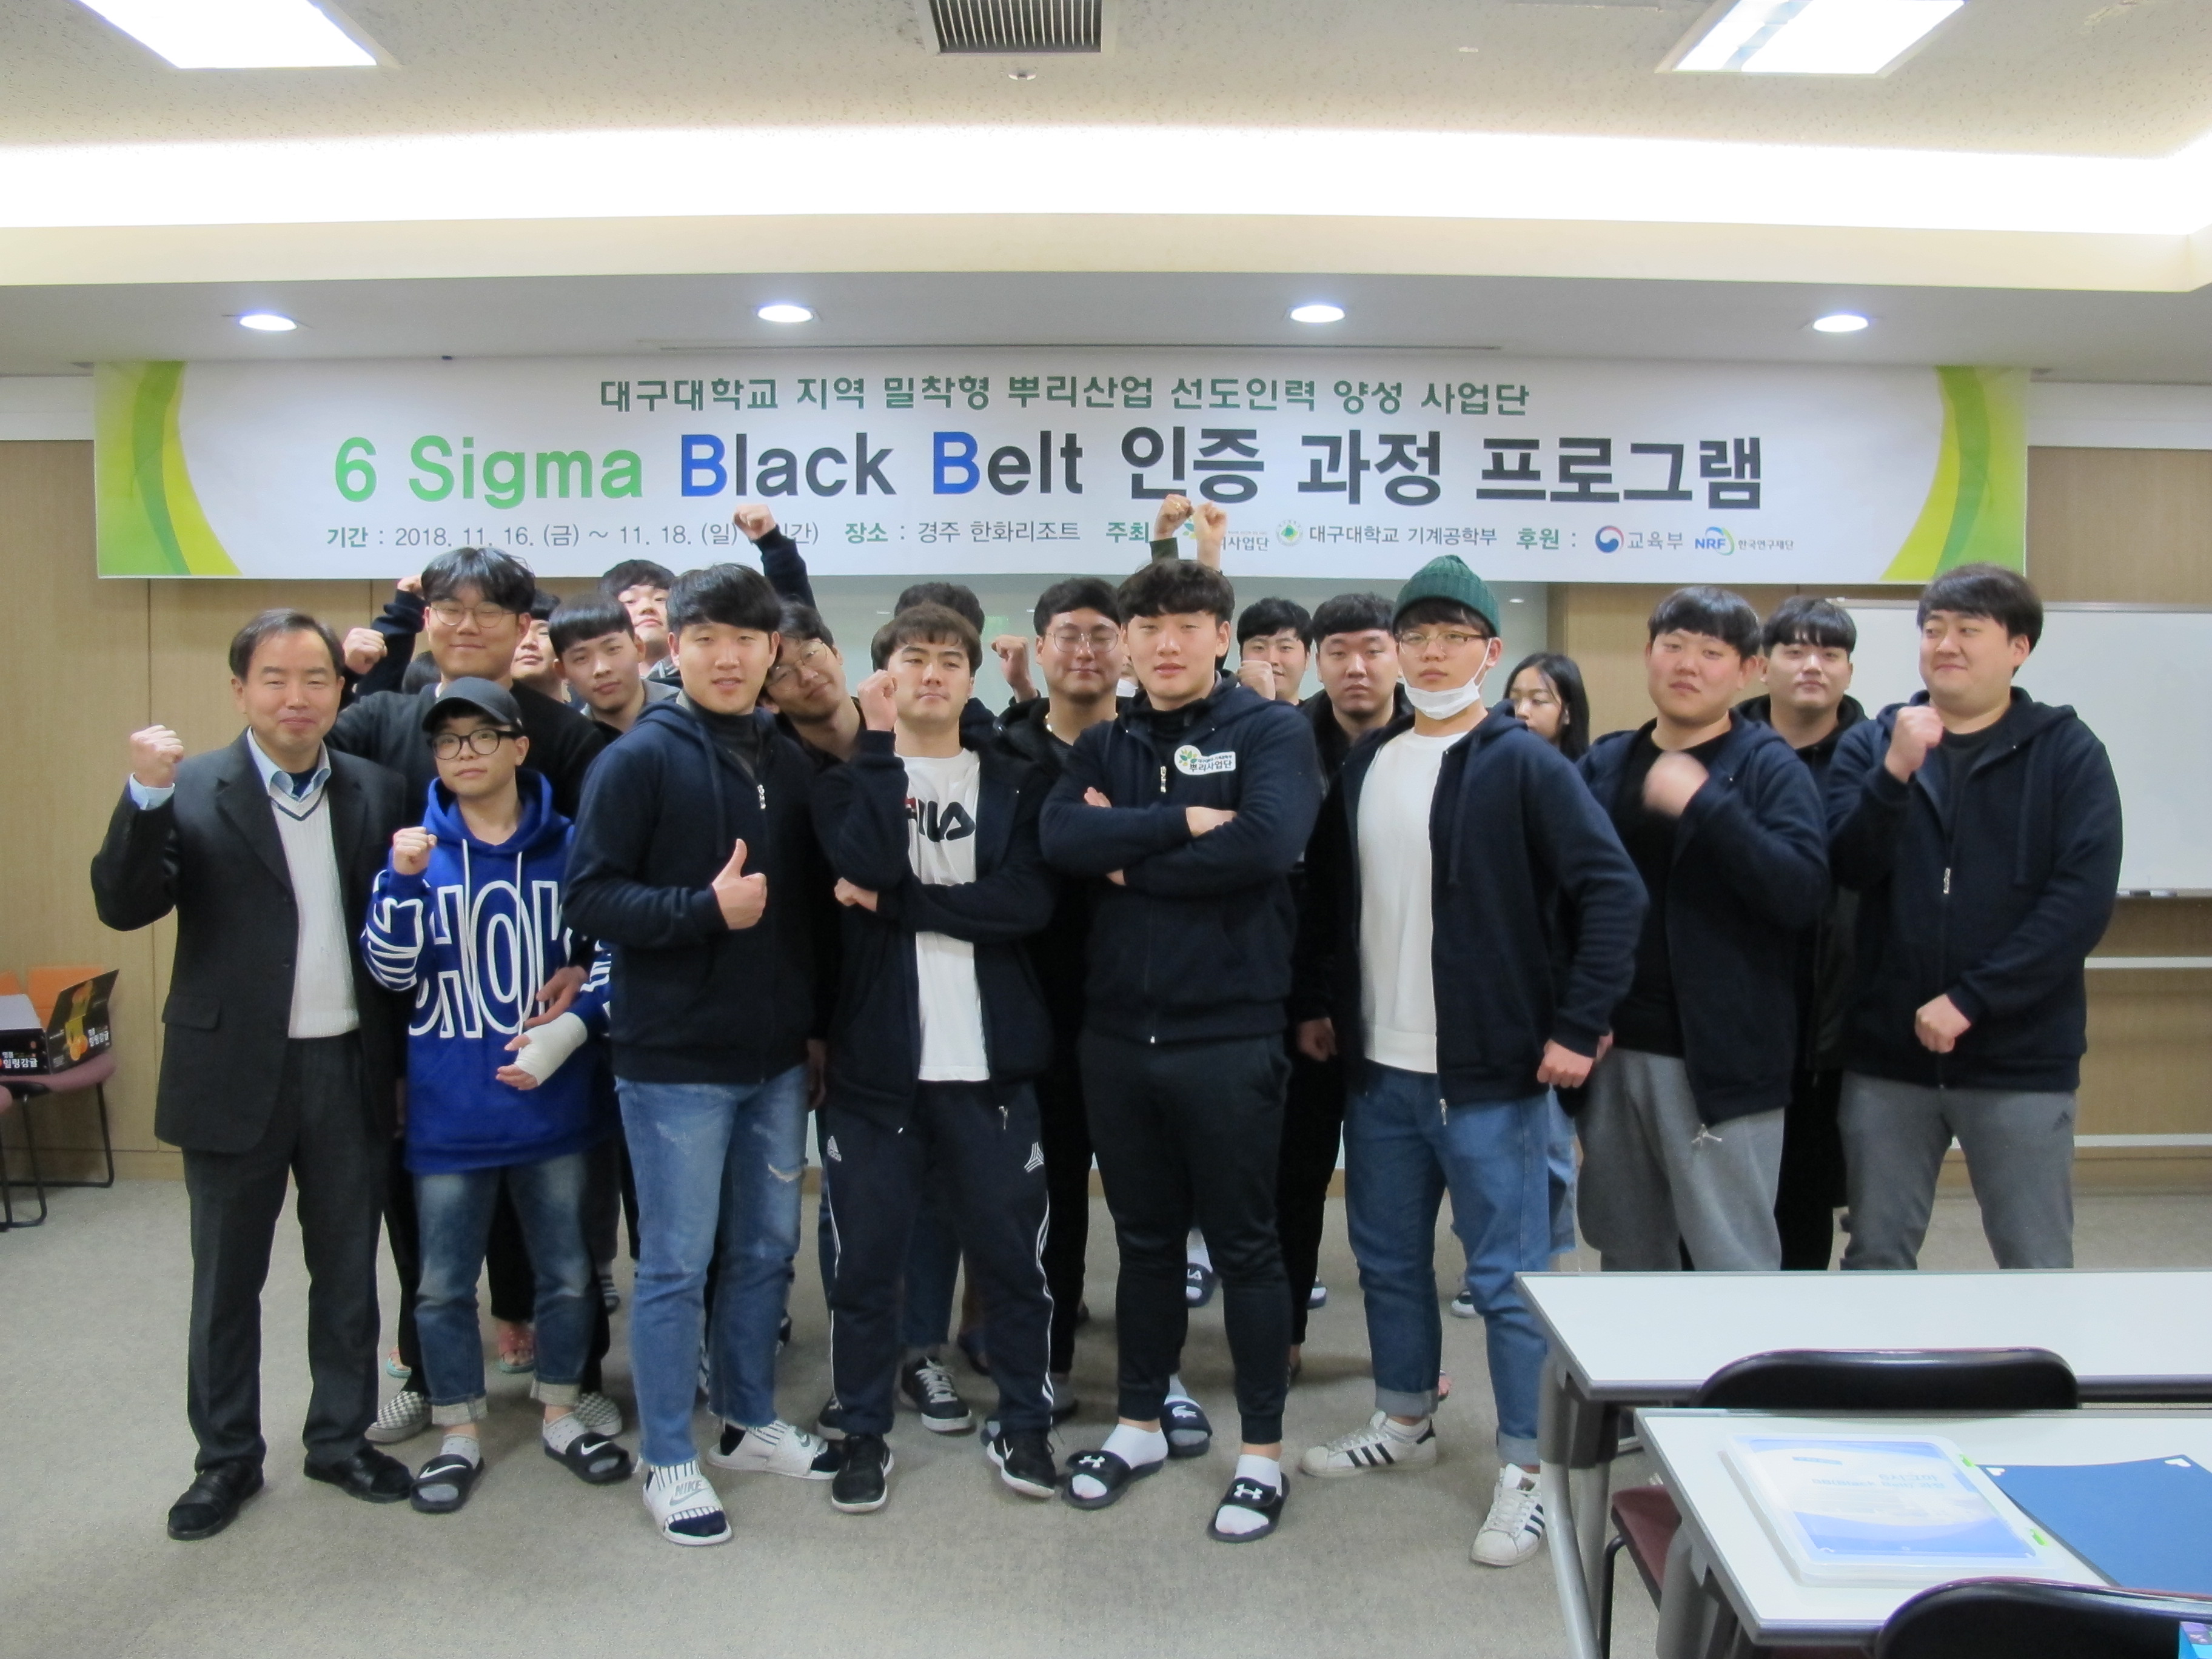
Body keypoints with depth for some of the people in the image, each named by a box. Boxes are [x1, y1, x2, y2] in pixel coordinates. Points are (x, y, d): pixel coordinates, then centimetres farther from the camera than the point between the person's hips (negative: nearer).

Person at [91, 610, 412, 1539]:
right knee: (226, 1279, 12)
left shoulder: (376, 793, 3)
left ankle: (342, 1438, 31)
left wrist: (405, 1062, -5)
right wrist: (146, 796, -29)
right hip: (234, 1075, -2)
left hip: (351, 1070, 2)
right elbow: (124, 907, -16)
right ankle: (226, 1458, 29)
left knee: (347, 1271, 14)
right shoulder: (191, 792, -5)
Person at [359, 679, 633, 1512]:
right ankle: (459, 1435, 28)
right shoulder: (419, 848, 0)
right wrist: (405, 881, -21)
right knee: (444, 1285, 10)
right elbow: (393, 970, -6)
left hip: (551, 1100, 0)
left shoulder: (568, 847, -1)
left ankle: (560, 1415, 32)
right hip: (448, 1111, 0)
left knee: (568, 1273, 12)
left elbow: (611, 958, 1)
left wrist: (567, 1029, -14)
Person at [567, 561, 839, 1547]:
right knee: (677, 1264, 3)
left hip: (776, 1058, 6)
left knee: (766, 1250, 16)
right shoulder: (641, 759, -8)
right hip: (675, 1060, -5)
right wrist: (707, 909, -23)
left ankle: (749, 1423, 33)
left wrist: (816, 1025, 13)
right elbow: (590, 895, -12)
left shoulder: (788, 763, 8)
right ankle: (669, 1463, 19)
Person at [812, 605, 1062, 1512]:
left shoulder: (1015, 785, 8)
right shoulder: (851, 781, 7)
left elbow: (1029, 903, -10)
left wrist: (892, 901, -13)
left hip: (990, 1061, 0)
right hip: (874, 1062, 0)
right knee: (865, 1260, 7)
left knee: (1012, 1256, 8)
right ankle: (865, 1433, 25)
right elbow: (869, 861, -16)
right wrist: (881, 742, -12)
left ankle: (1023, 1423, 27)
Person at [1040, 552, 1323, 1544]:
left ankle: (1262, 1451, 22)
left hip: (1228, 1035, -4)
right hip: (1119, 1033, 4)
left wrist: (1129, 858, -12)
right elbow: (1060, 839, -10)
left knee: (1244, 1245, 8)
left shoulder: (1270, 733, -3)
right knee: (1144, 1238, 17)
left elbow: (1267, 842, -22)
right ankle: (1141, 1424, 33)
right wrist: (1182, 822, -18)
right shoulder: (1104, 747, 10)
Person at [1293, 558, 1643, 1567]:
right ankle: (1403, 1420, 36)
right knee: (1388, 1257, 17)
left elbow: (1614, 890, -13)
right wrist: (1318, 1003, 14)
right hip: (1379, 1067, 6)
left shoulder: (1522, 764, -9)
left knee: (1506, 1275, 3)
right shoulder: (1365, 764, 9)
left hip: (1490, 1071, -6)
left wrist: (1577, 1027, -16)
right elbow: (1327, 896, 18)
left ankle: (1526, 1471, 17)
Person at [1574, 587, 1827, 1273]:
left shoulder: (1769, 767, -3)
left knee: (1736, 1267, 0)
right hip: (1612, 1054, 5)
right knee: (1627, 1260, 15)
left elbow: (1803, 894, -16)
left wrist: (1704, 804, -24)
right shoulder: (1603, 763, 10)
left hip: (1723, 1061, -4)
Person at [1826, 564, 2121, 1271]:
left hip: (2021, 1057, -2)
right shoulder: (1870, 743, 4)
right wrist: (1896, 772, -24)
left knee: (2036, 1264, 8)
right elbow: (1850, 866, -9)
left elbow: (2083, 899, -12)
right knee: (1876, 1253, 13)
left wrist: (1971, 1000, -17)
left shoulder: (2068, 751, -2)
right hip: (1887, 1052, 2)